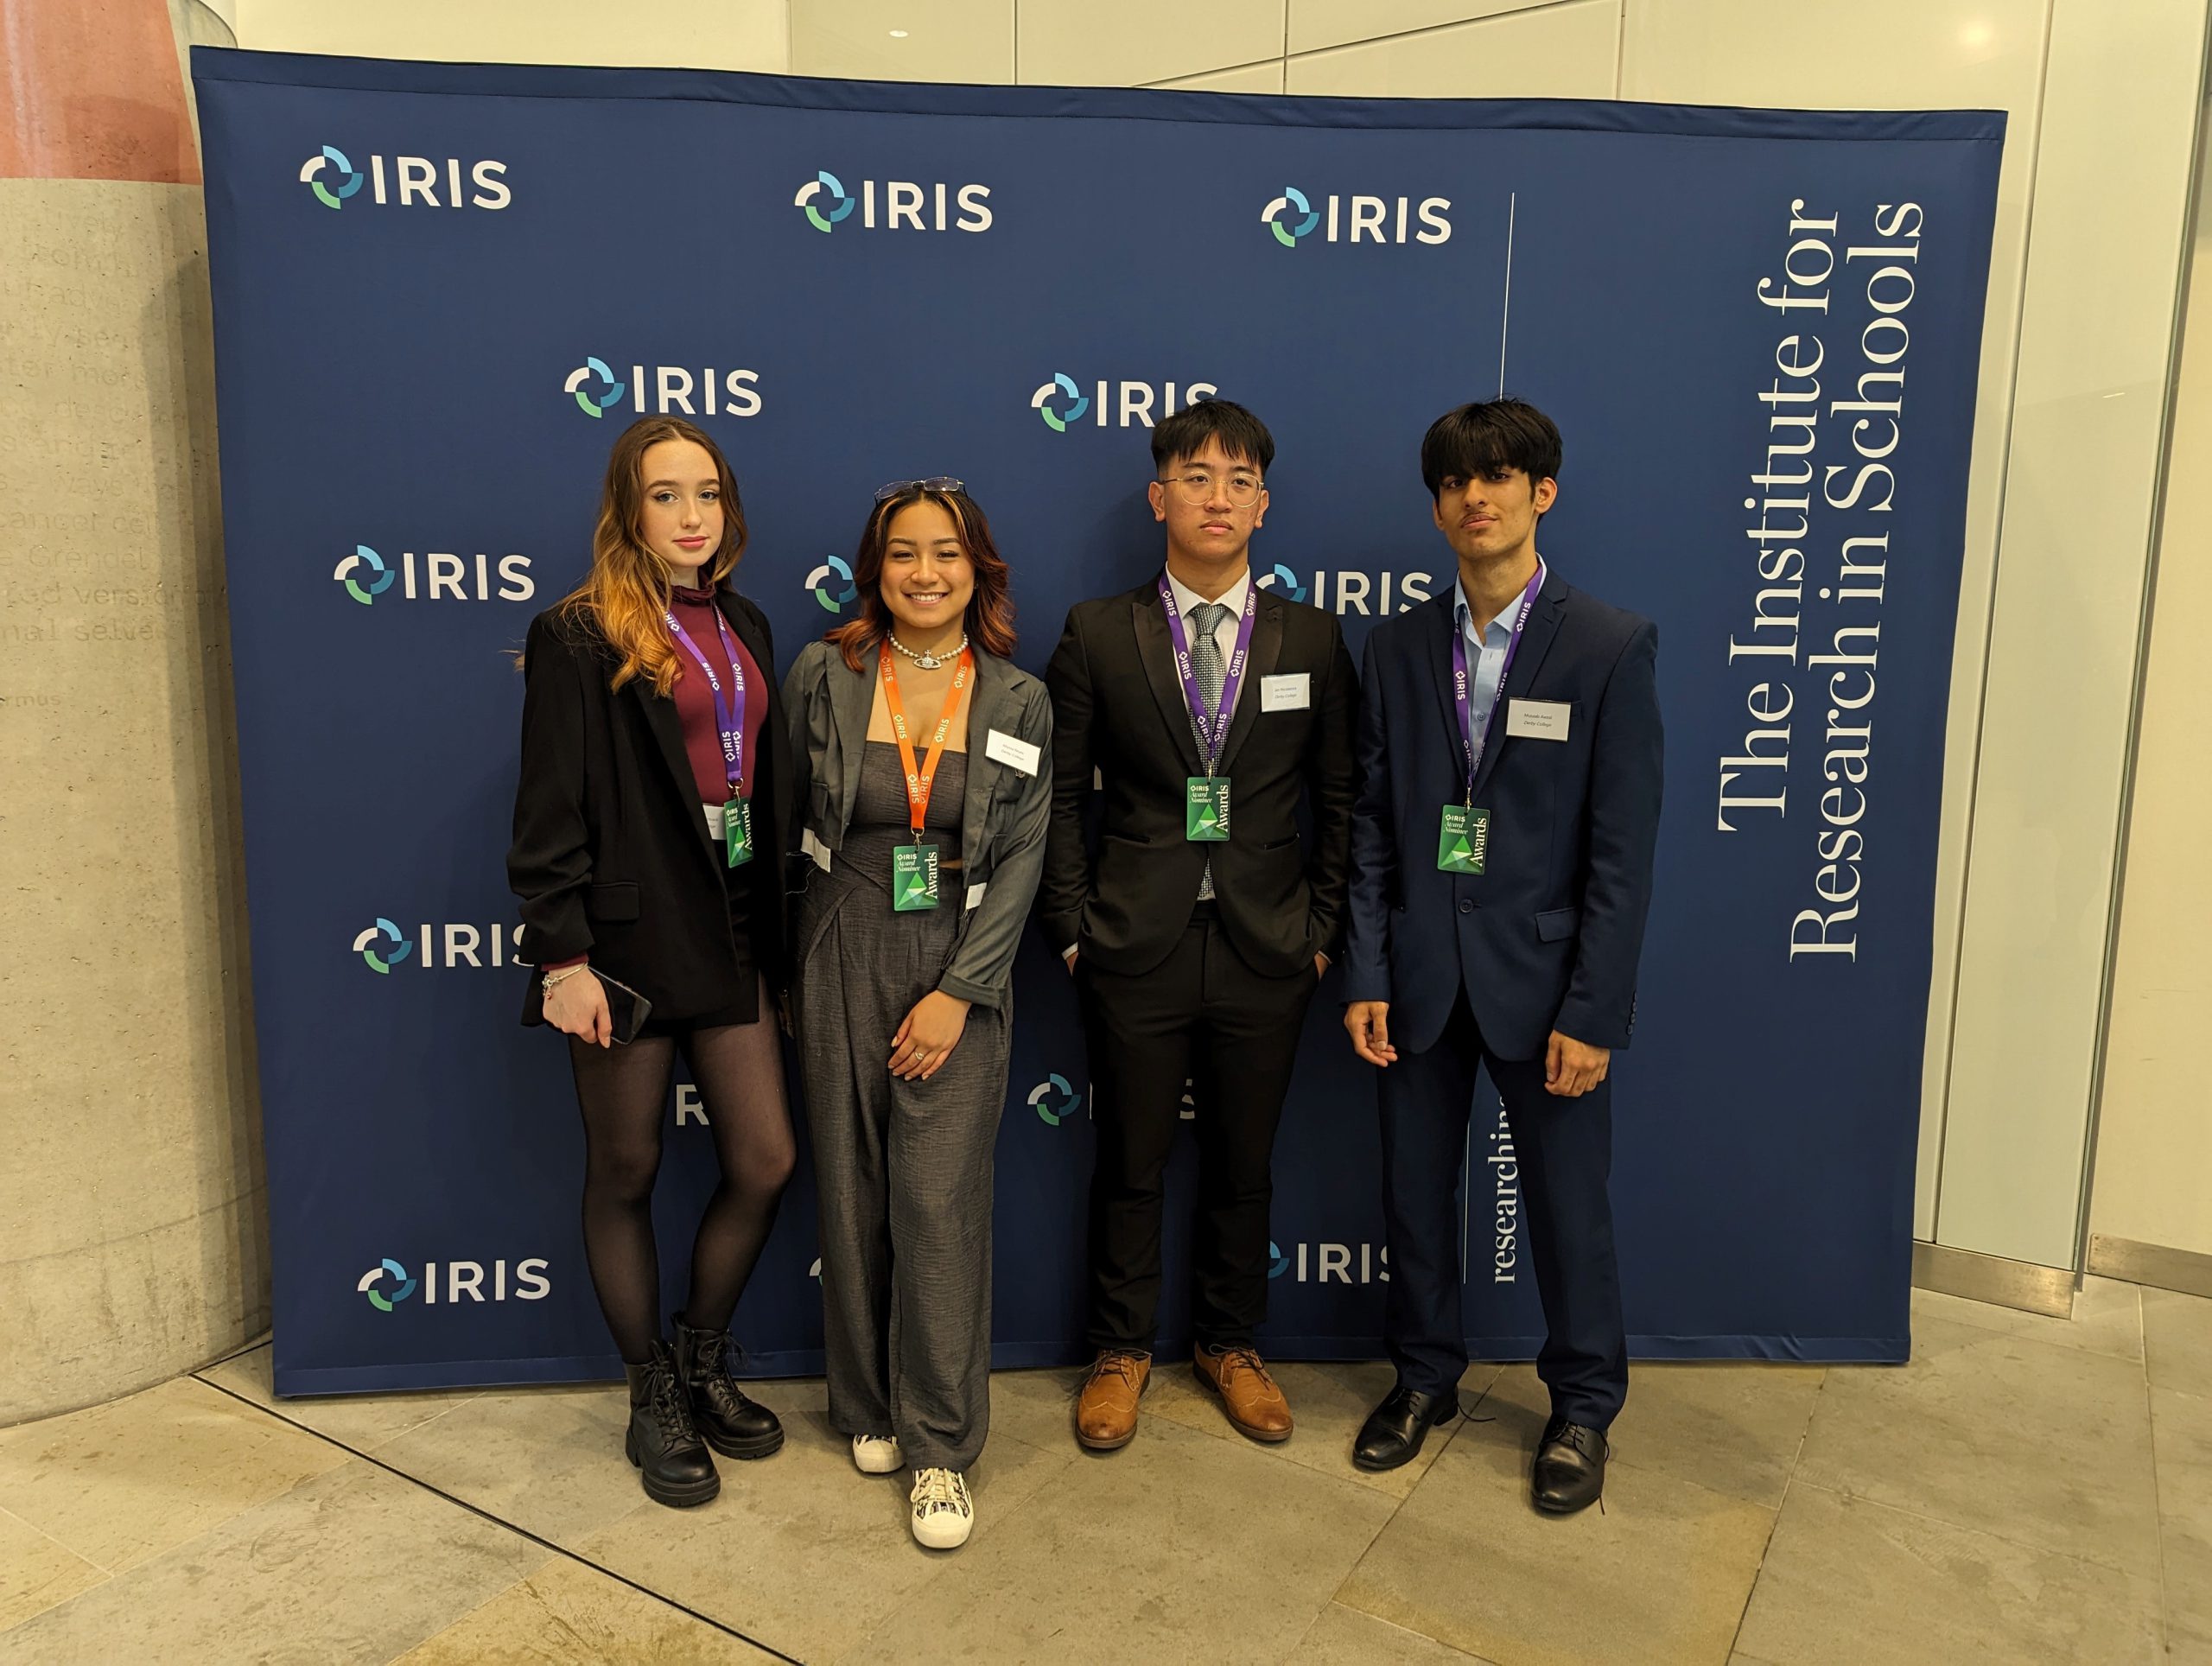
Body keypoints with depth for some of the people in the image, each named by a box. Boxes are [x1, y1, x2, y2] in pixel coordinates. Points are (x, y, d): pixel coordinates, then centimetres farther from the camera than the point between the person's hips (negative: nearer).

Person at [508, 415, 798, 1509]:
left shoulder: (741, 627, 12)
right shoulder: (579, 637, -7)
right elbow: (550, 813, -11)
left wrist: (772, 930, 10)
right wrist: (563, 958, -15)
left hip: (729, 932, 6)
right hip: (627, 936, -6)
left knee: (765, 1161, 7)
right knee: (626, 1173, 9)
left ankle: (702, 1363, 32)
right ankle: (654, 1400, 28)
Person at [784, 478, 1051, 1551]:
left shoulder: (1019, 703, -1)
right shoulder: (822, 677, 0)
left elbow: (1021, 861, -3)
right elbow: (787, 818, 8)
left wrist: (958, 991, -10)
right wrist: (784, 969, 6)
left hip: (959, 970, -1)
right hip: (843, 963, 1)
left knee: (940, 1201, -3)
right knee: (853, 1196, 9)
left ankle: (941, 1448, 12)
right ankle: (868, 1404, 30)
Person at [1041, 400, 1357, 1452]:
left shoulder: (1312, 640, 3)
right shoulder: (1098, 634, -1)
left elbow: (1340, 800, 6)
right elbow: (1058, 793, 1)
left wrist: (1323, 931, 1)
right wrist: (1070, 927, -4)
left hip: (1264, 951, 2)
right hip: (1136, 948, -1)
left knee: (1243, 1167, 14)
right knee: (1131, 1166, 11)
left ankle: (1231, 1345, 36)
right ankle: (1121, 1350, 32)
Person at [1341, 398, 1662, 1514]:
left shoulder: (1611, 646, -6)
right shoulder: (1399, 647, 4)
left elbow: (1623, 847, -9)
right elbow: (1372, 824, 4)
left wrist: (1593, 1012, -13)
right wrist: (1366, 977, -2)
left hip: (1541, 976, -3)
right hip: (1420, 973, 3)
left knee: (1567, 1204, 9)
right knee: (1414, 1192, 14)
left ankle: (1582, 1407, 33)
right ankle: (1425, 1377, 37)